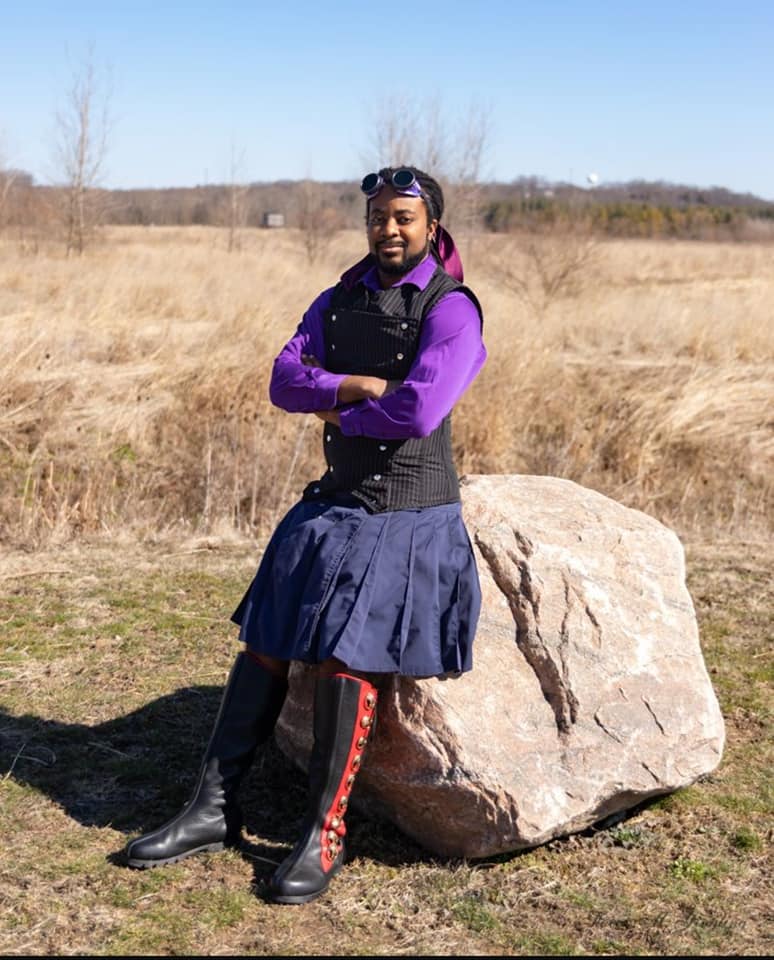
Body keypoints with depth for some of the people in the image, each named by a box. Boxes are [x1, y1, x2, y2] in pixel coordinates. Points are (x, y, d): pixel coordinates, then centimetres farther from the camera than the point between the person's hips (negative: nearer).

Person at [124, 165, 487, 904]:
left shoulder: (450, 309, -11)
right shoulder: (341, 300, 10)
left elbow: (419, 410, -24)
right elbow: (285, 381, 0)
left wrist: (338, 414, -8)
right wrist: (356, 384, -18)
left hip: (410, 515, -6)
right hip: (339, 500, 6)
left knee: (345, 661, -13)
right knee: (264, 645, 2)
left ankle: (323, 837, 2)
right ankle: (213, 809, 12)